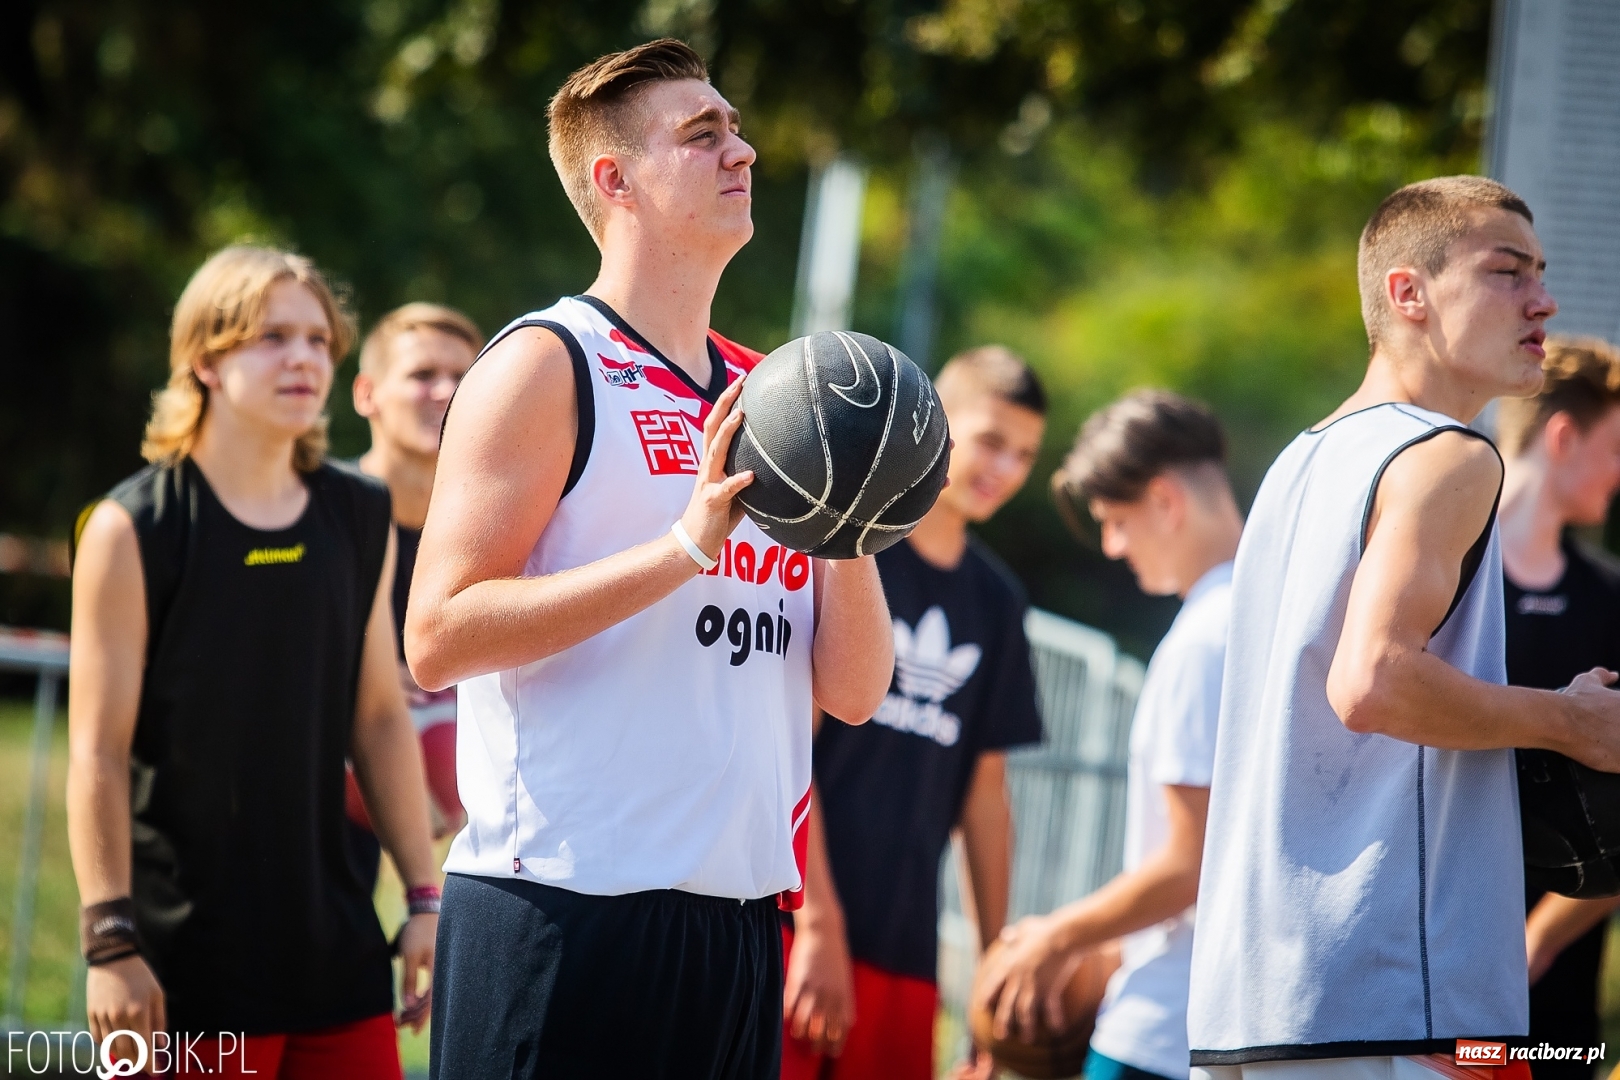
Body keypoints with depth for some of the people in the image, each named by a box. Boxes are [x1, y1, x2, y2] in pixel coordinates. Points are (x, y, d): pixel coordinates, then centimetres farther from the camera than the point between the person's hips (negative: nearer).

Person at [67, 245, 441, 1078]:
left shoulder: (361, 522, 9)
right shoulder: (135, 529, -7)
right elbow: (98, 752, -9)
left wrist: (424, 897, 12)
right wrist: (109, 940, -14)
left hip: (337, 946, 5)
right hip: (187, 962, -5)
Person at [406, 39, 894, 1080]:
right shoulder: (547, 365, -4)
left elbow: (852, 691, 14)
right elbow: (437, 638, -14)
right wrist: (684, 546, -19)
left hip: (740, 914, 7)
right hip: (562, 913, -6)